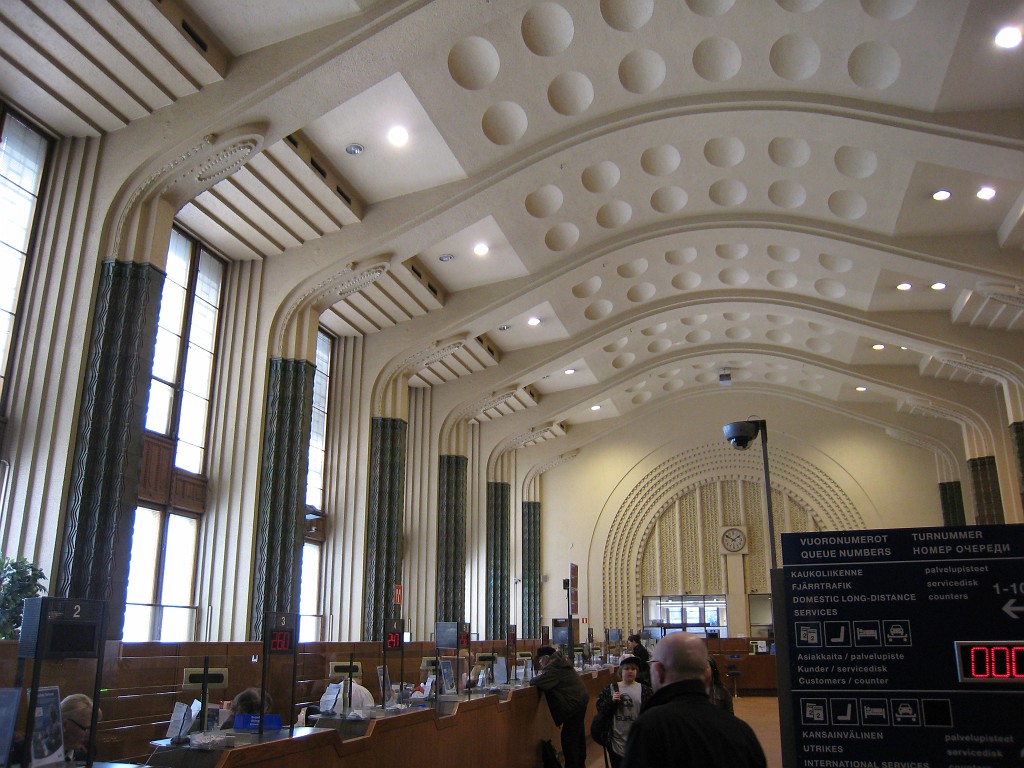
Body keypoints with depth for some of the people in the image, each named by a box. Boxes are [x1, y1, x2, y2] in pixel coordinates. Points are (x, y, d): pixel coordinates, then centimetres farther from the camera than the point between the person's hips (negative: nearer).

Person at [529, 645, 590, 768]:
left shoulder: (553, 667, -18)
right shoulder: (560, 662, 14)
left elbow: (540, 682, -24)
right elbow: (550, 680, 19)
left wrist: (531, 681, -4)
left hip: (574, 703, -11)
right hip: (581, 699, 11)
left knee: (569, 737, -3)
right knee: (578, 734, 21)